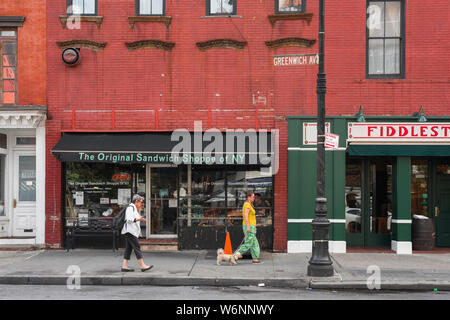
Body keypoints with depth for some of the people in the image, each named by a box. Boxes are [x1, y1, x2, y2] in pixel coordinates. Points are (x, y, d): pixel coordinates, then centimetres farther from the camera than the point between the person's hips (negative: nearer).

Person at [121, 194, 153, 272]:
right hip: (130, 231, -10)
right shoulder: (130, 208, -10)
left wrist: (139, 211, 14)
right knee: (137, 247, -11)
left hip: (132, 231, 10)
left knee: (128, 248, 7)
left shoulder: (134, 208, 20)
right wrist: (139, 219, -33)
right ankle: (142, 266, -12)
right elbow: (129, 219, -21)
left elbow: (136, 218, 22)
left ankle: (124, 266, 6)